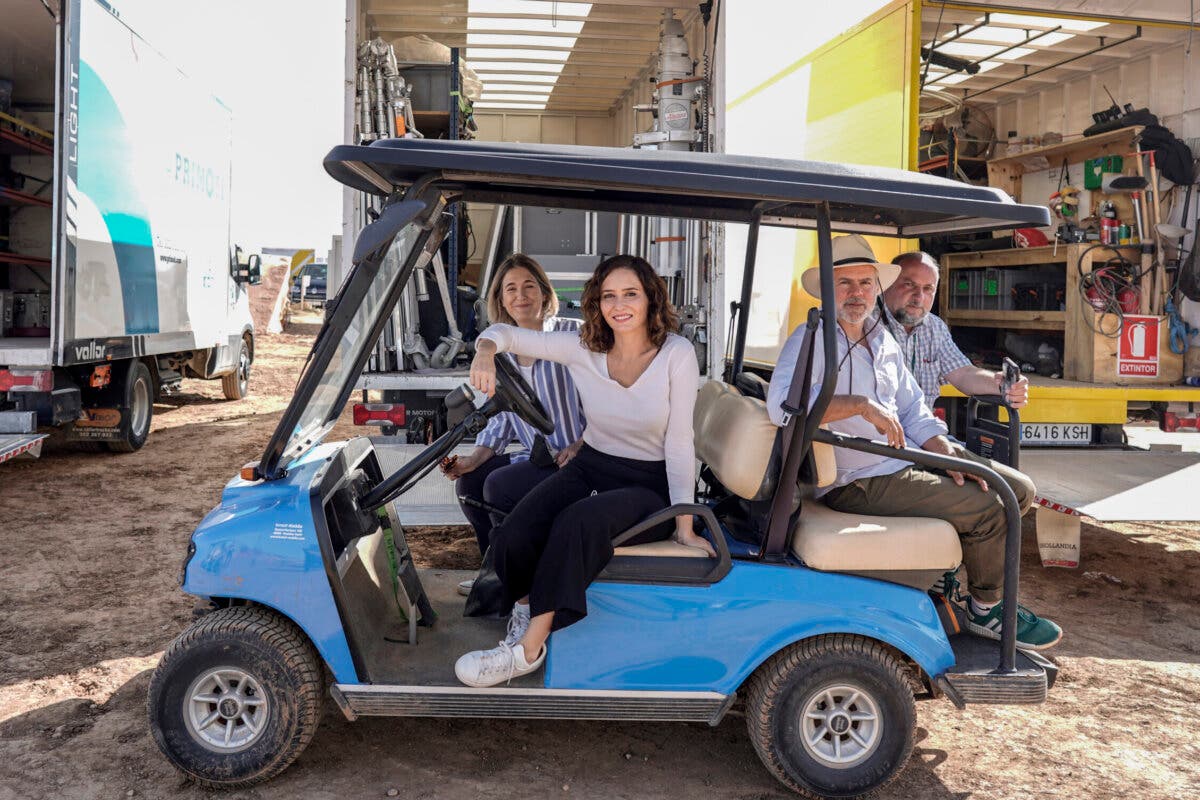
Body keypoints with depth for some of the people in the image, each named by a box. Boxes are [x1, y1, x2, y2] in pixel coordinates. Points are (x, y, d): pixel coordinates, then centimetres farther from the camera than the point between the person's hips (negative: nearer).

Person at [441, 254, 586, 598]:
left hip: (577, 458, -7)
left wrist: (579, 447, -22)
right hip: (535, 456, 7)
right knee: (468, 482, -3)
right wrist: (473, 459, -3)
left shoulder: (572, 335, -11)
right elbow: (501, 418, 11)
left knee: (498, 485, -21)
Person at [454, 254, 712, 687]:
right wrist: (486, 350, -25)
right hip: (589, 468, 4)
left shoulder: (677, 354, -13)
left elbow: (679, 441, -13)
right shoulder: (583, 348, -4)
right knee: (512, 537, -23)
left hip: (650, 485, -3)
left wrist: (684, 526, -14)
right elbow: (508, 333, 0)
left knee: (578, 523, -35)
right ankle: (525, 609, 11)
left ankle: (528, 649, -20)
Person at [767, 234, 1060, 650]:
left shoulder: (885, 342, 15)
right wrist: (863, 404, -31)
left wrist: (947, 452, -1)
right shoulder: (812, 339, -13)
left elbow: (912, 410, 17)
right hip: (859, 483, -9)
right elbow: (783, 404, -30)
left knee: (1017, 488, 8)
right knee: (987, 508, -16)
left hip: (907, 461, 9)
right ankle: (986, 610, 8)